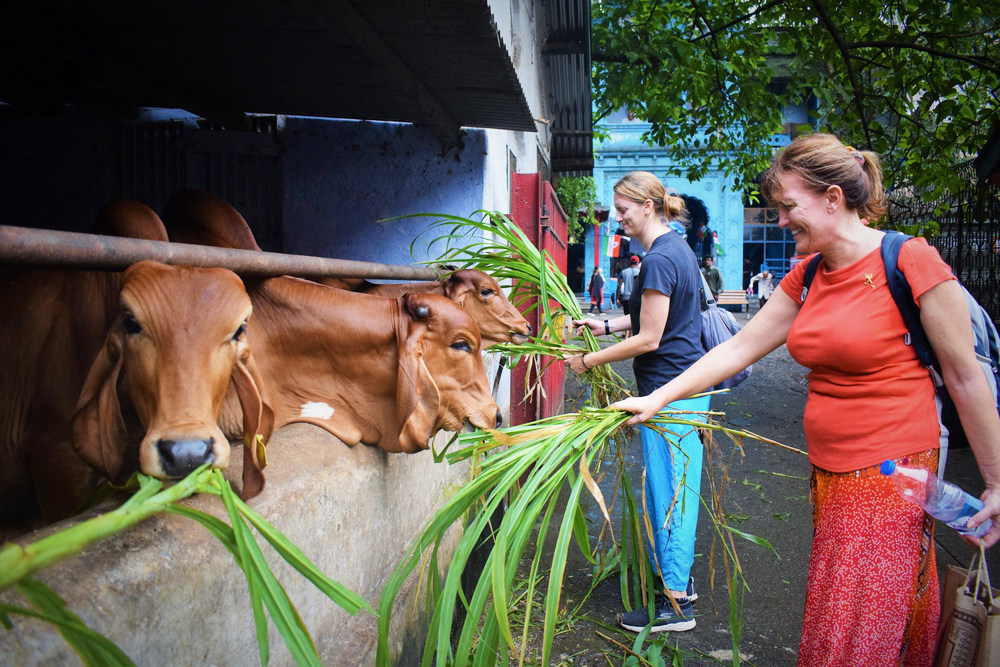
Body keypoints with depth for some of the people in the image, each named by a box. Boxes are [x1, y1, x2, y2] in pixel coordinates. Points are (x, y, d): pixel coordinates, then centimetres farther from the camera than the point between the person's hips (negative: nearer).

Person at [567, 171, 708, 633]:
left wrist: (589, 360, -12)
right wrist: (607, 325, 14)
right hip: (690, 383, 10)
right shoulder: (678, 247, 12)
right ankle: (679, 574, 32)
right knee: (679, 487, 18)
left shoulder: (660, 258, -20)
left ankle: (675, 603, 9)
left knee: (668, 491, -2)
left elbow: (648, 338, -20)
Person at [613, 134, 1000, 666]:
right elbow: (737, 349, 9)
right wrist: (657, 398, 4)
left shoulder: (910, 262, -13)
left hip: (892, 479, -6)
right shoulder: (806, 278, 8)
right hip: (828, 476, 6)